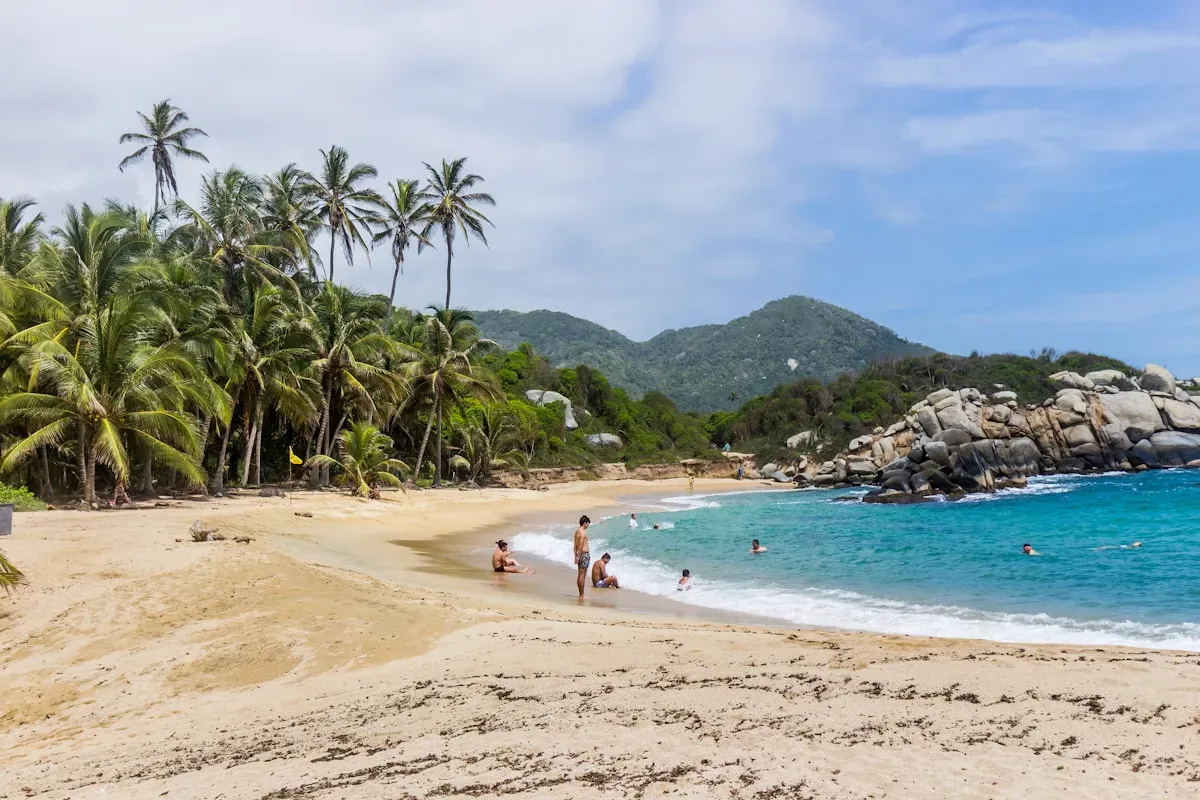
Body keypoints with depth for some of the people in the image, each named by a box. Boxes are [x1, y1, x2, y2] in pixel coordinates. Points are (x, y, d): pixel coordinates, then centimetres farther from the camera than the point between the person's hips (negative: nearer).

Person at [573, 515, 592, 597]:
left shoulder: (577, 531, 13)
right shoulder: (583, 532, -16)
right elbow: (580, 546, -20)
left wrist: (576, 556, 18)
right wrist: (578, 557, -18)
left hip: (580, 554, 10)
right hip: (584, 554, -10)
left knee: (580, 575, 13)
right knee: (582, 575, -6)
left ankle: (581, 594, 19)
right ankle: (582, 595, -4)